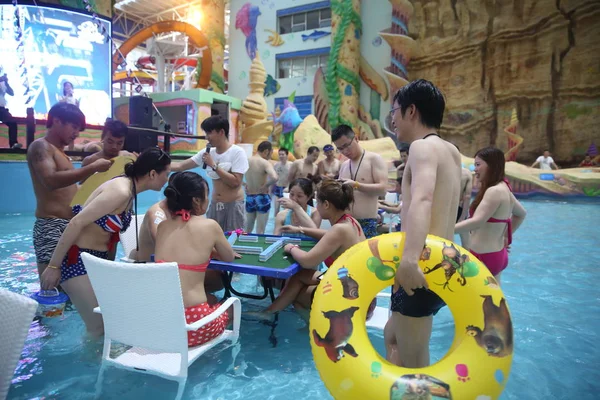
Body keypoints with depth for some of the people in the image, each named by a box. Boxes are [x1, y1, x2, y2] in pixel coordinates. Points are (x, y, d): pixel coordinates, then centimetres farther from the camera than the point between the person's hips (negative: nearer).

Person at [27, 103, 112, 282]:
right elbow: (51, 180, -24)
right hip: (51, 226, -9)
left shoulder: (60, 151, 22)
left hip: (70, 226, 9)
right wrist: (93, 167, -21)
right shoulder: (40, 146, -5)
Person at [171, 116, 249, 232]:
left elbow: (235, 182, -19)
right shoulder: (207, 153, 4)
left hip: (233, 206, -5)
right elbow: (180, 166, 8)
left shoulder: (237, 152, -11)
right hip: (214, 205, 5)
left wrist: (213, 165, -16)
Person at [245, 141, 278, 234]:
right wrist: (264, 187, -15)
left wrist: (245, 185, 10)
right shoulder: (265, 163, -14)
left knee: (247, 230, 20)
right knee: (260, 231, 4)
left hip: (249, 198, 5)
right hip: (262, 199, -5)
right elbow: (274, 178, -32)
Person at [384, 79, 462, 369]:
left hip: (421, 273, -10)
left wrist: (409, 259, -47)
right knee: (392, 335, 27)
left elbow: (423, 198, -35)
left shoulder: (423, 146, -15)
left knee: (414, 366, 3)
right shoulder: (451, 151, 13)